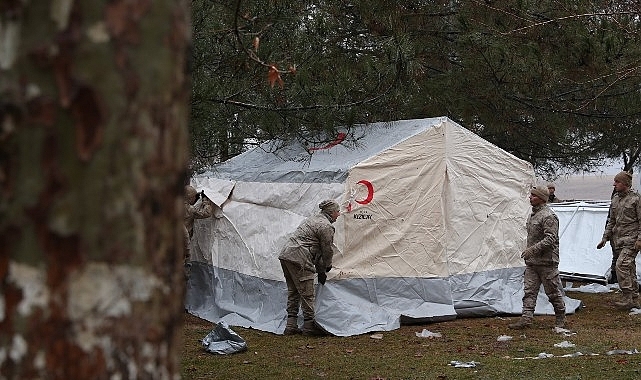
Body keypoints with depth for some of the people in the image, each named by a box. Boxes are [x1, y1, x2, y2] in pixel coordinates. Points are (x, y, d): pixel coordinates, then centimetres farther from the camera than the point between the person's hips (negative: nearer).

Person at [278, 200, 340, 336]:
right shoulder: (326, 226, -8)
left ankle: (291, 326, 17)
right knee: (306, 293, -3)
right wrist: (326, 266, 18)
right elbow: (327, 250, -3)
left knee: (293, 292, 15)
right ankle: (309, 326, 2)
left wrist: (320, 270, 28)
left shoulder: (313, 219, 25)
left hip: (285, 254, 10)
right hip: (298, 258, -10)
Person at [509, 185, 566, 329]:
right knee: (529, 290, 1)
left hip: (547, 263, -9)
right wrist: (528, 253, 20)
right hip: (532, 262, 9)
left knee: (553, 291, 3)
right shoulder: (532, 215, 15)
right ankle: (526, 318, -1)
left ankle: (560, 318, 18)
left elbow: (551, 239, -23)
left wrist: (532, 249, -26)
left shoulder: (548, 216, -16)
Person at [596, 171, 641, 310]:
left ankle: (627, 298, -17)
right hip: (617, 240, 7)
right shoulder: (615, 200, 14)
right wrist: (605, 238, 14)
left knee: (621, 265, -20)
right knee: (629, 269, 11)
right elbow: (611, 221, 20)